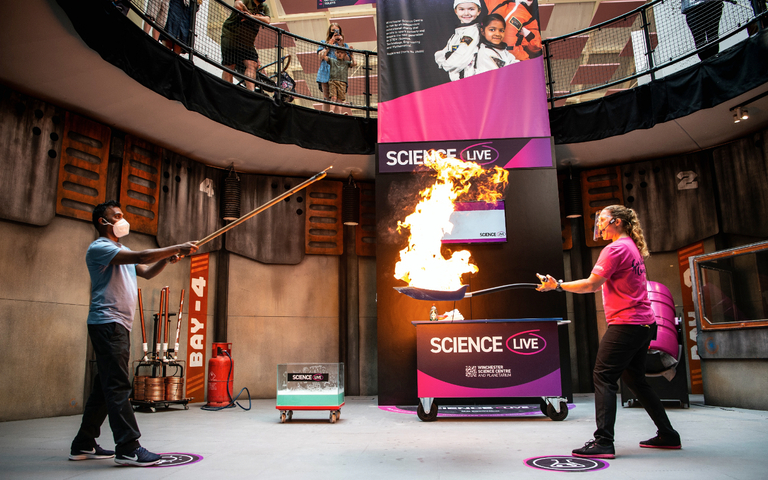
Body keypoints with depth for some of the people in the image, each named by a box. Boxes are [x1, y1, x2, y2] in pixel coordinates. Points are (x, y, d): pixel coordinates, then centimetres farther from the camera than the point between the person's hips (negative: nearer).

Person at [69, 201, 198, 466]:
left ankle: (84, 445, 21)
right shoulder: (98, 248, -8)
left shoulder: (122, 251, 23)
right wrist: (177, 248, -19)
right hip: (107, 323, -10)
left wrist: (167, 258, 0)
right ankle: (128, 448, -12)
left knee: (105, 386, 12)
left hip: (120, 325, 10)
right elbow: (140, 257, -21)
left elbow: (147, 272, 18)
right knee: (118, 387, -12)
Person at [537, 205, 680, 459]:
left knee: (603, 377, -9)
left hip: (625, 324, -10)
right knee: (634, 379, 18)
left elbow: (591, 285, -17)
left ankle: (603, 442, -12)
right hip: (643, 323, 10)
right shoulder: (632, 248, 17)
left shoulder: (615, 249, -13)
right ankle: (667, 434, 25)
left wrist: (558, 285, -11)